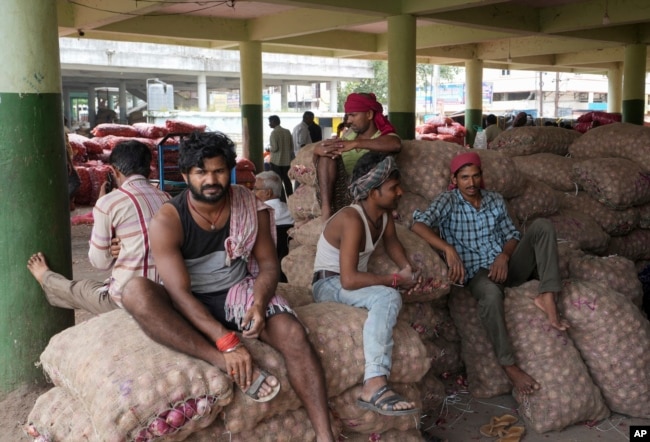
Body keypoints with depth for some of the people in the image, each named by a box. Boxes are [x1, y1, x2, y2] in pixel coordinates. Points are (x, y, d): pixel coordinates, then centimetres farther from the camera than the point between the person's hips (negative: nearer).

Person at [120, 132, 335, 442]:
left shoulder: (251, 208, -8)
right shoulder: (166, 221, -18)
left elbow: (268, 264, -1)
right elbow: (179, 293, -24)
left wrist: (259, 303, -25)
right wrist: (226, 342, -35)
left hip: (239, 293, 2)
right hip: (190, 305, -1)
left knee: (293, 334, -27)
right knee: (135, 292, -33)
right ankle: (223, 364, -37)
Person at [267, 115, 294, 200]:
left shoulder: (274, 133, -13)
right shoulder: (287, 131, 4)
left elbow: (275, 148, -18)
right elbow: (292, 146, 7)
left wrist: (269, 149, 1)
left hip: (276, 161, -6)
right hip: (287, 161, 6)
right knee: (287, 181, 13)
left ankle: (283, 201, 0)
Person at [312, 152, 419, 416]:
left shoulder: (385, 215, 0)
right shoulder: (352, 220, -26)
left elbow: (391, 242, 23)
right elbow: (349, 280, -33)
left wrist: (407, 268, 3)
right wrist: (395, 280, -23)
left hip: (353, 283, 9)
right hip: (329, 285, -9)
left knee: (387, 298, -21)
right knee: (388, 297, -33)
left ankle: (374, 386, -29)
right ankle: (375, 387, -42)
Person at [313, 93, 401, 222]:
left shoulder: (385, 136, 0)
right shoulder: (348, 135, 16)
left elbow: (396, 145, -28)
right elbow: (317, 163, 11)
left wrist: (355, 143, -34)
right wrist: (317, 150, -14)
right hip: (338, 195, 4)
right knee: (328, 152, -11)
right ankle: (326, 208, -26)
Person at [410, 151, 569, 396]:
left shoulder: (495, 200, 13)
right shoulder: (447, 201, -3)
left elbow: (513, 235, 15)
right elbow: (418, 224, -20)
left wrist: (504, 255, -8)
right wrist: (449, 250, -33)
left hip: (506, 264, 5)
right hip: (478, 272, -5)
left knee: (542, 225, -16)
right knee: (491, 293, -41)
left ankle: (547, 297, -25)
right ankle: (509, 365, -29)